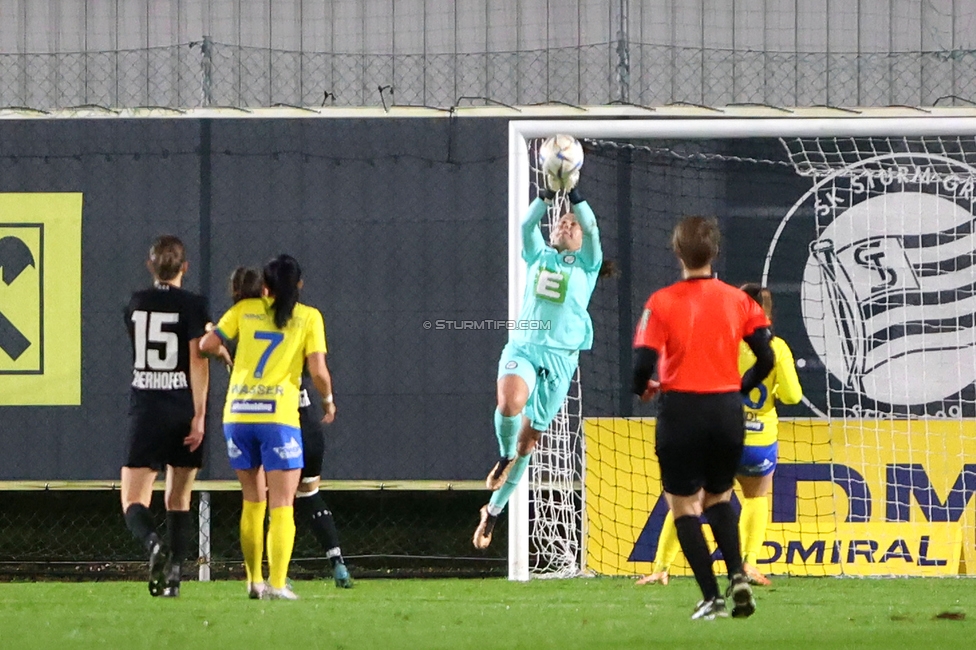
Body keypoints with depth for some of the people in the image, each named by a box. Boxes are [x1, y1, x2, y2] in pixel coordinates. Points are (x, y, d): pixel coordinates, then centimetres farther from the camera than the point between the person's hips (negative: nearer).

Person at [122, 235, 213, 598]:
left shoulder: (135, 304, 7)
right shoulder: (192, 306, -4)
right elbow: (198, 360, -13)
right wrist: (199, 415, -14)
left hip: (144, 410, 1)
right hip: (182, 411, -1)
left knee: (133, 503, -1)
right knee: (179, 501, 13)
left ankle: (152, 543, -32)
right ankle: (173, 576, 7)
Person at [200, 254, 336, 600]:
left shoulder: (245, 309, 10)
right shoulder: (308, 317, 3)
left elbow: (207, 345, 7)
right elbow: (318, 370, -4)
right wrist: (328, 401, 14)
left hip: (237, 413, 3)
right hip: (278, 416, -3)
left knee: (253, 501, 17)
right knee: (282, 506, -1)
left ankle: (254, 581, 18)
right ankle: (277, 583, -14)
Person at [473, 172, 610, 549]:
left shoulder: (586, 264, 13)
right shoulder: (538, 257, 16)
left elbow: (591, 227, -4)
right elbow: (527, 224, -2)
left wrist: (574, 195, -16)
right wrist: (546, 196, -17)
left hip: (560, 356, 0)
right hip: (522, 346, 0)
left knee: (527, 442, 3)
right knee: (509, 406, -32)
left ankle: (493, 510, 18)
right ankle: (504, 457, -2)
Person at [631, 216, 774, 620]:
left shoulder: (662, 303, -8)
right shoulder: (738, 301, 2)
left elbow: (643, 364, -14)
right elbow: (766, 359, -1)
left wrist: (643, 389, 9)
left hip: (681, 410, -3)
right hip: (727, 411, 4)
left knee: (684, 506, 7)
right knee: (719, 497, 23)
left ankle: (711, 598, -3)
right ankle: (737, 575, 1)